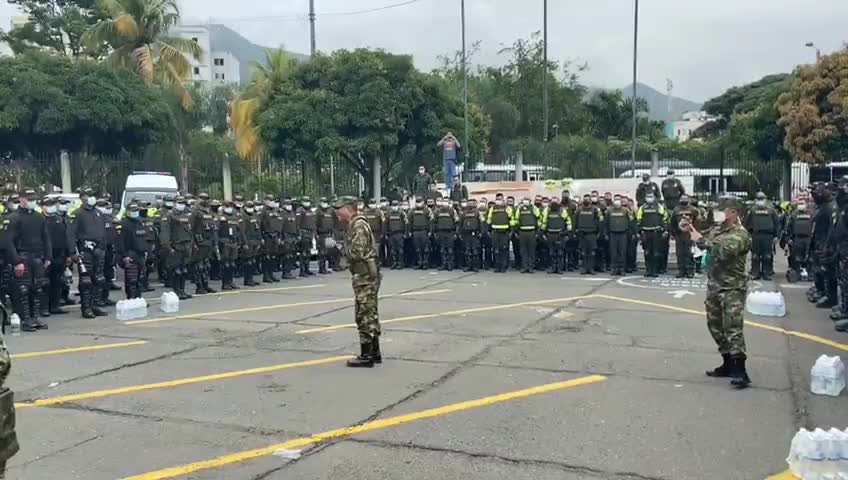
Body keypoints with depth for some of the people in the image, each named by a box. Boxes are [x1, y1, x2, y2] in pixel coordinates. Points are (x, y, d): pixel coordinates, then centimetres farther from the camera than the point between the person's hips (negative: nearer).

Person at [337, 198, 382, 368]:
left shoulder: (358, 225, -14)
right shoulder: (359, 224, 18)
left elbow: (356, 253, -22)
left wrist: (343, 250, -4)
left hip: (364, 277, -10)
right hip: (369, 276, 10)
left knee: (364, 316, -6)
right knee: (371, 314, 14)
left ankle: (366, 356, -1)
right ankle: (374, 352, 22)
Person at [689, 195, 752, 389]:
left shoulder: (740, 234, -13)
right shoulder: (718, 230, 13)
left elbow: (724, 251, -29)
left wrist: (701, 239, -24)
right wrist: (691, 232, -2)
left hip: (733, 288, -9)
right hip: (714, 286, 9)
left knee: (733, 328, -13)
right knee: (715, 326, 14)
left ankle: (740, 371, -12)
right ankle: (728, 364, 26)